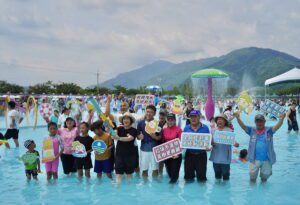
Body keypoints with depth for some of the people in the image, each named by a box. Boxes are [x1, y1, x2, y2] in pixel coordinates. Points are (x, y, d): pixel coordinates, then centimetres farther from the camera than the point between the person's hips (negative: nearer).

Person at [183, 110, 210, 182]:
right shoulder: (186, 128, 4)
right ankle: (189, 178, 36)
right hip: (189, 154, 2)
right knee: (188, 177, 10)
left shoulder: (205, 128, -1)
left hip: (201, 154, -2)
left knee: (201, 177, 5)